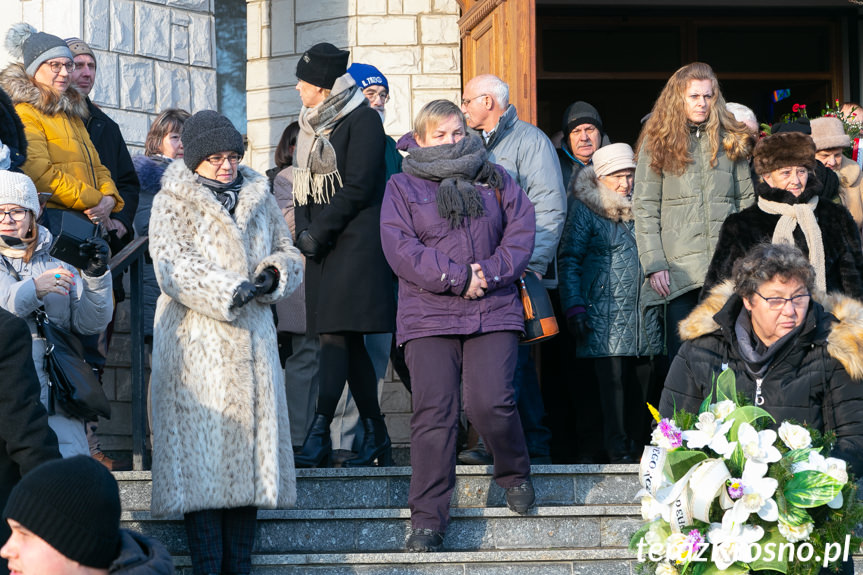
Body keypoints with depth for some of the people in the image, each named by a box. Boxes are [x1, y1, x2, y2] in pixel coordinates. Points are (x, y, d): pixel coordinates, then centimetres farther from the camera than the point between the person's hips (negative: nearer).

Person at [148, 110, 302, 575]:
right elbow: (172, 265, -11)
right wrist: (228, 289, -21)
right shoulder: (172, 202, 1)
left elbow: (289, 253, 21)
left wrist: (275, 274, -2)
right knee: (200, 452, -9)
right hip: (196, 342, -5)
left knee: (250, 445, 3)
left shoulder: (259, 198, 17)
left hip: (251, 339, 5)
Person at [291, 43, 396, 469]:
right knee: (349, 341, 7)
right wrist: (303, 229, 1)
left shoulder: (362, 120, -8)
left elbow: (357, 188, -14)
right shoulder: (311, 124, 17)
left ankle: (319, 435, -19)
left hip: (355, 239, -8)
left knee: (334, 334, -15)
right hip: (323, 243, 8)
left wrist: (319, 233, -13)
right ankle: (376, 437, 11)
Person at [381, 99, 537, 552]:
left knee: (490, 403, -12)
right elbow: (400, 248, -7)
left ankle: (515, 473, 18)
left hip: (494, 311, 1)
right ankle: (427, 519, -3)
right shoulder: (402, 187, 6)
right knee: (433, 412, -7)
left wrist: (491, 273, -11)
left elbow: (521, 231, 5)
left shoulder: (494, 179, 14)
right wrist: (457, 278, -14)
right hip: (429, 315, -1)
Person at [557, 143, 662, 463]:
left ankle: (636, 444, 13)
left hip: (645, 315, 5)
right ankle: (617, 449, -10)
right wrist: (574, 306, -9)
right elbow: (569, 260, 0)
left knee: (640, 382, 4)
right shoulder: (584, 209, 2)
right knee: (612, 379, -12)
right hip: (604, 314, -5)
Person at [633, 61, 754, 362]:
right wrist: (654, 265, -8)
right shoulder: (658, 143, 4)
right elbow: (644, 209, 1)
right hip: (680, 268, -2)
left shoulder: (731, 141, 12)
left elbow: (746, 202, 13)